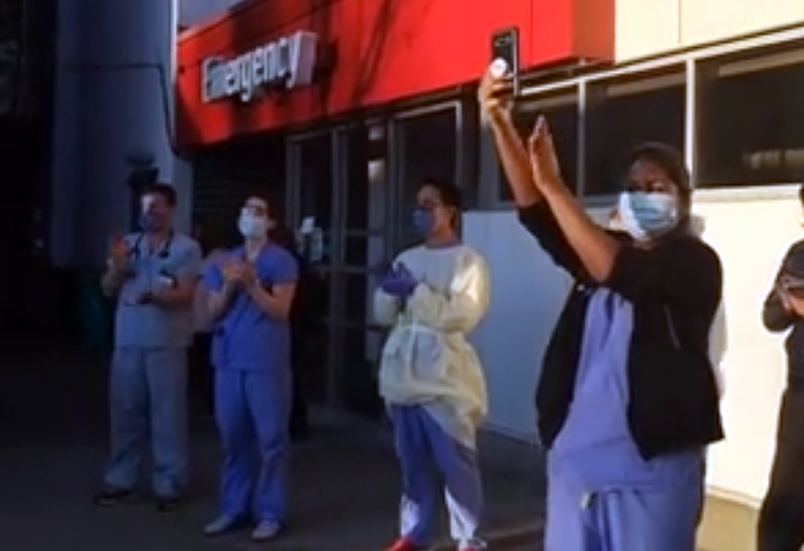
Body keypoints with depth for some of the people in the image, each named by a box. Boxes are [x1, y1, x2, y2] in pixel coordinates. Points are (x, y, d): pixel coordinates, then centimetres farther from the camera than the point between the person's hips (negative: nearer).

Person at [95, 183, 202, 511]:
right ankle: (120, 480, 20)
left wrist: (153, 296, -29)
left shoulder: (186, 248, -2)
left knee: (168, 415, -1)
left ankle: (169, 485, 7)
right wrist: (117, 265, -7)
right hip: (127, 341, 5)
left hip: (166, 344, -4)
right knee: (125, 411, 9)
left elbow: (185, 294, -11)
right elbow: (108, 290, 12)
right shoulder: (129, 244, 13)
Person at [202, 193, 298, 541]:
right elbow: (214, 311, 10)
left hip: (267, 362, -5)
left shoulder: (281, 261, -2)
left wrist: (250, 284, -19)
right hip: (229, 360, 5)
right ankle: (234, 508, 18)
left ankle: (270, 513, 3)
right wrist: (229, 285, -8)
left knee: (270, 439, -2)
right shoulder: (225, 261, 14)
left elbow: (279, 310, -9)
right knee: (233, 438, 9)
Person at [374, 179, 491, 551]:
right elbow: (383, 315, 13)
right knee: (413, 463, 14)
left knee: (456, 464, 0)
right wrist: (391, 291, -8)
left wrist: (416, 291, -17)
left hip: (445, 379, -6)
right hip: (404, 377, 6)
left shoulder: (467, 261, -5)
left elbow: (462, 315, -17)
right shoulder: (407, 259, 14)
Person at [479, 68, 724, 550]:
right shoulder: (604, 249, 13)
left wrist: (554, 185, -26)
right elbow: (538, 214, -4)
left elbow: (622, 274, -23)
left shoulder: (695, 262, -3)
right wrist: (501, 124, -19)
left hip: (652, 463, -5)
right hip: (575, 456, 6)